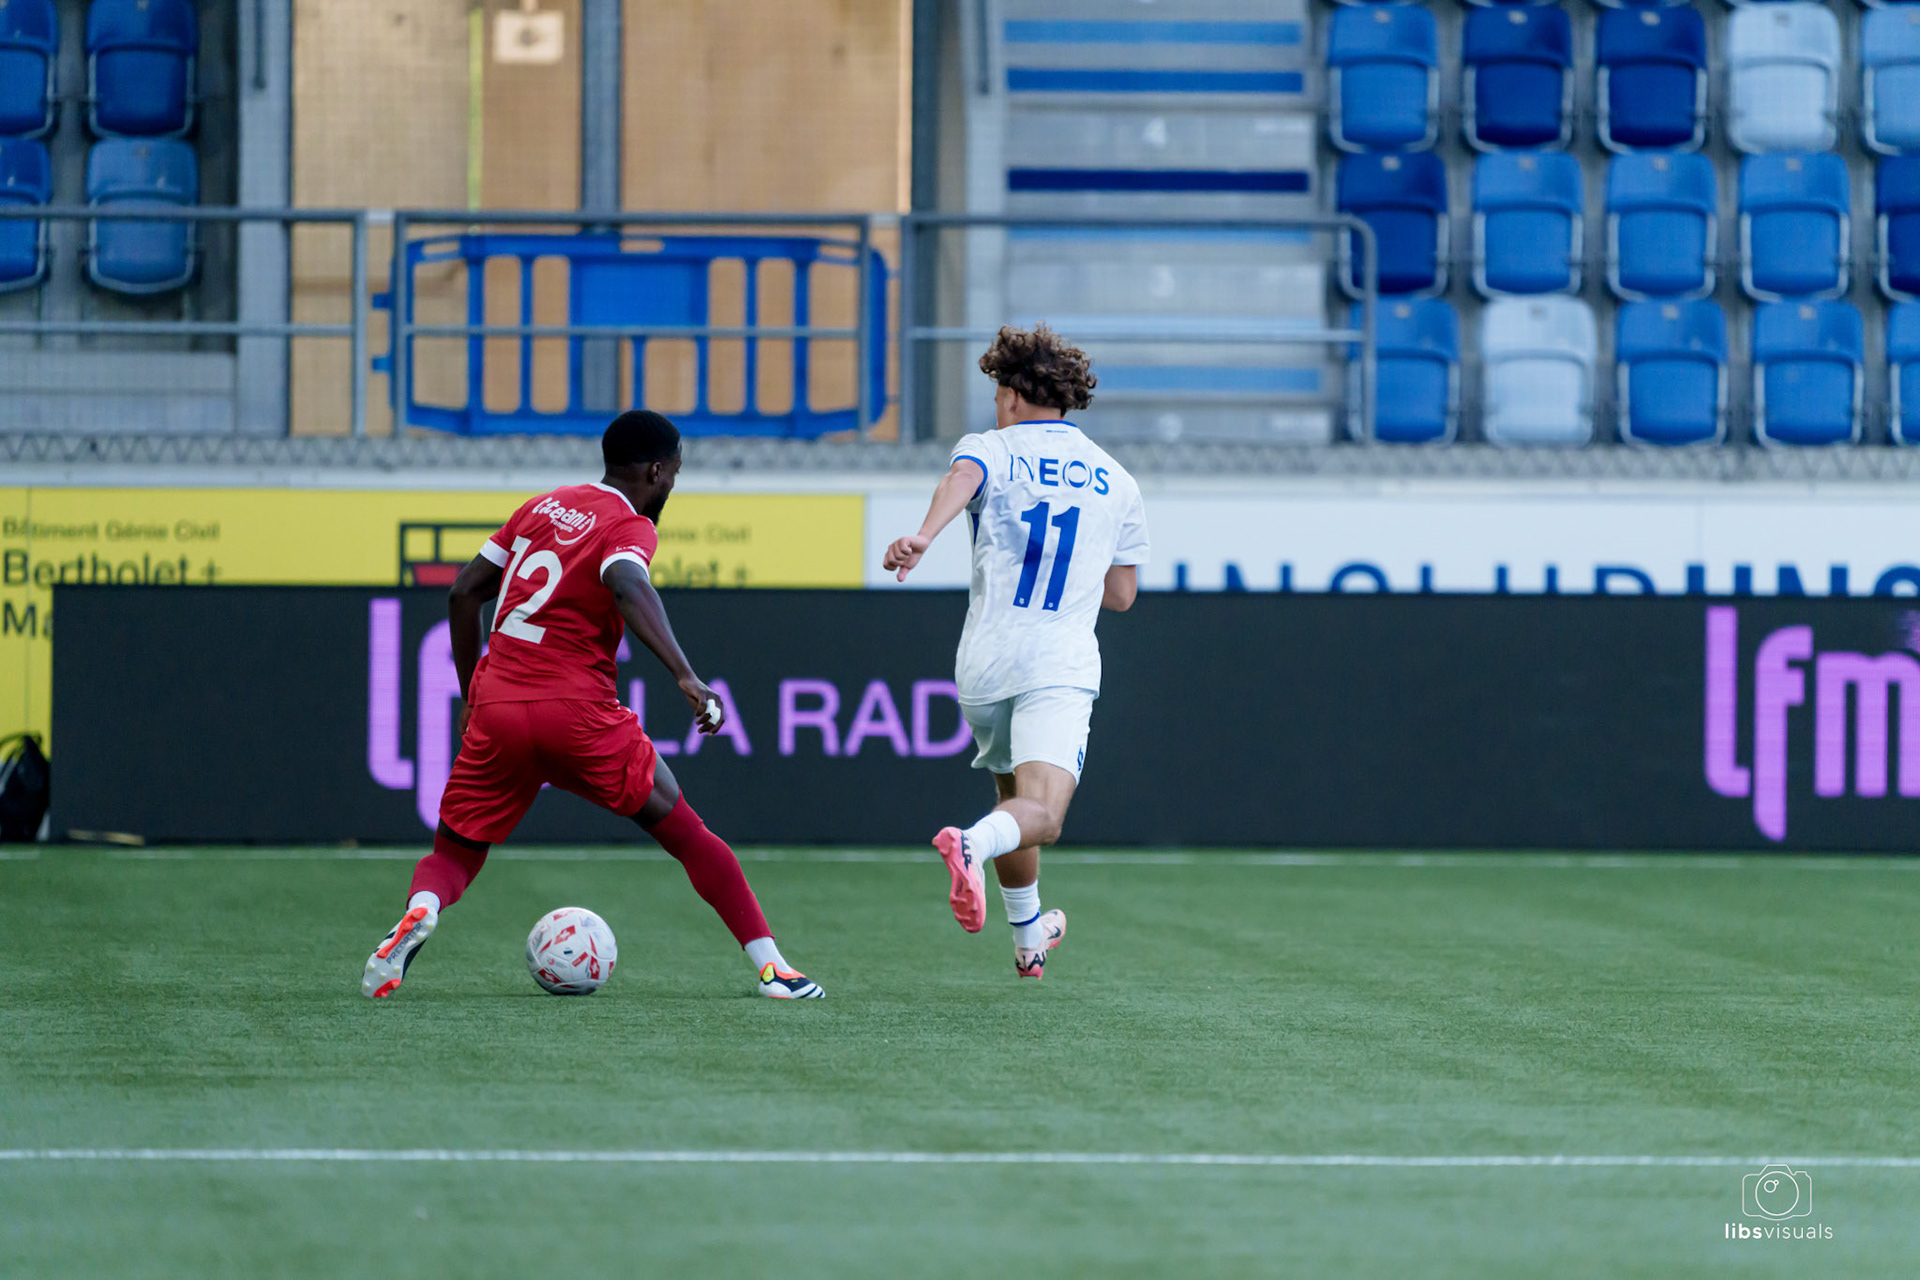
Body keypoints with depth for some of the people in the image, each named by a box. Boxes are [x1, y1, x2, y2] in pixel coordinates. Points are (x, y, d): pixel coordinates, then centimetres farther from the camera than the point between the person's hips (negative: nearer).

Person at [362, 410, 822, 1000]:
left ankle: (420, 910, -21)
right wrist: (687, 678, -29)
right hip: (578, 709, -4)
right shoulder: (630, 527, -1)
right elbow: (628, 588, -23)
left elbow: (463, 592, 19)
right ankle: (771, 967, 6)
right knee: (684, 833, 9)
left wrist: (471, 694, 26)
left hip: (496, 706, 4)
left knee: (455, 855, 15)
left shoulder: (541, 507, 18)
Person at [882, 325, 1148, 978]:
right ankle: (972, 844, -49)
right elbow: (1121, 594, 18)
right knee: (1039, 814, -16)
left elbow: (963, 478, -23)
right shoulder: (1116, 479, 13)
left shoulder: (990, 449, 4)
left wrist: (924, 534, -42)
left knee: (1013, 793, 24)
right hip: (1062, 666, -1)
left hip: (983, 664, 1)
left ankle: (1029, 938, 36)